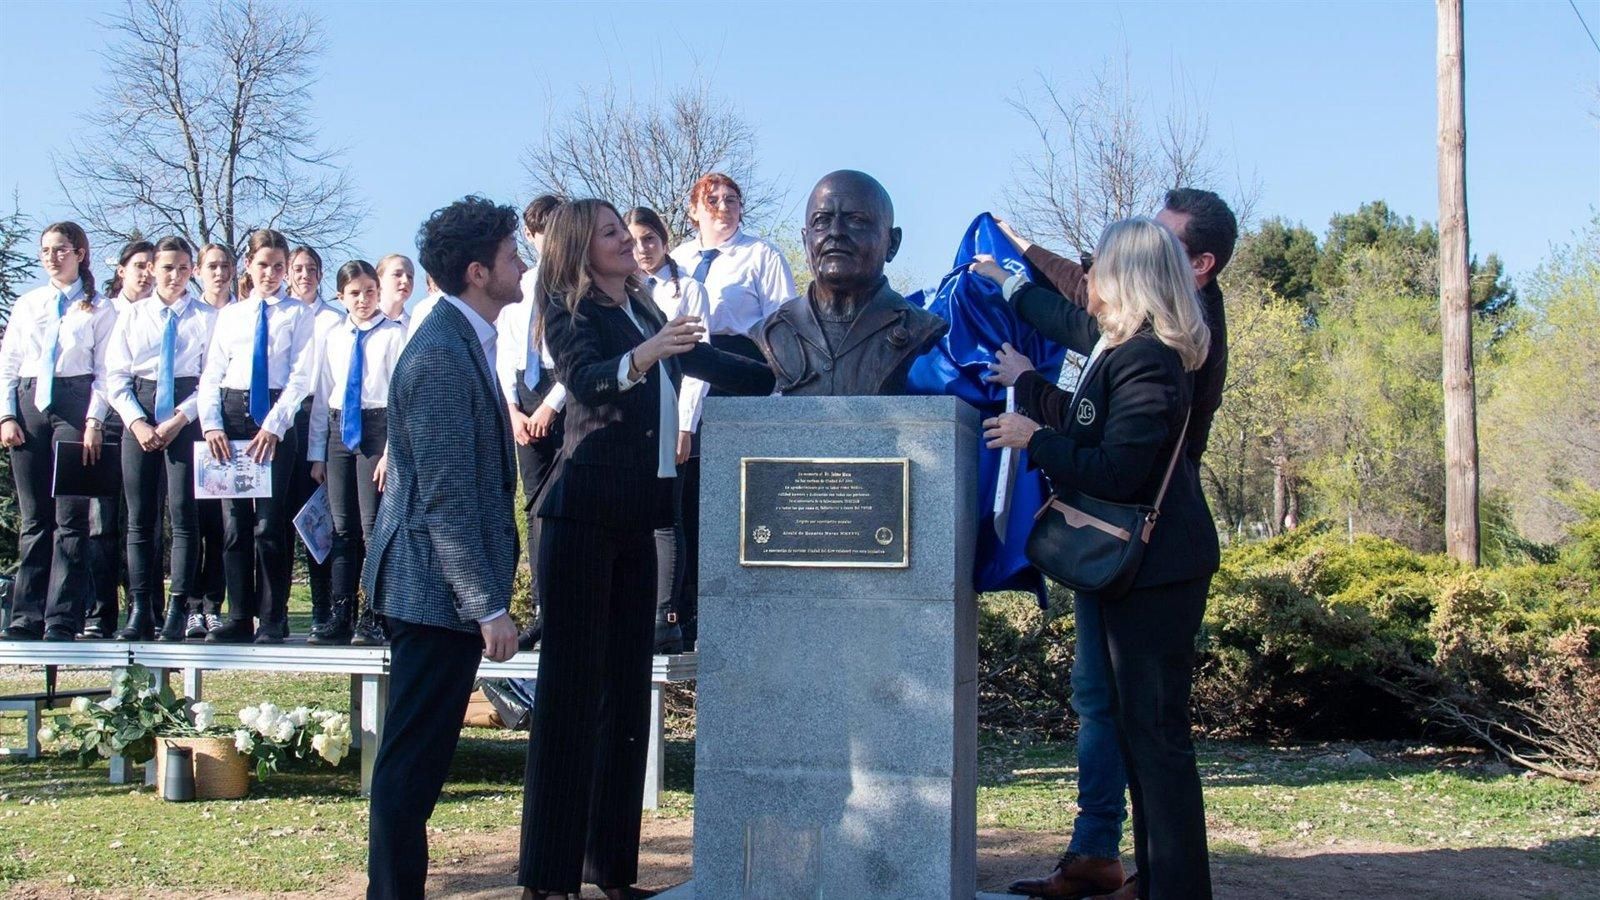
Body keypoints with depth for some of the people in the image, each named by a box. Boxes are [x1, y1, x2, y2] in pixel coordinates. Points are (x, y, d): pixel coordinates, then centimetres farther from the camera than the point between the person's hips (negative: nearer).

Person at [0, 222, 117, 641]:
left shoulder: (99, 308, 5)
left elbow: (105, 370, 0)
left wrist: (93, 422, -11)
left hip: (74, 404, -3)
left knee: (70, 517, -6)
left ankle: (61, 620, -3)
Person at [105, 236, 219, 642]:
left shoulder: (208, 318, 4)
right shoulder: (131, 318, 12)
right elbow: (116, 377, 8)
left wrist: (180, 419, -12)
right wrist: (137, 422, -6)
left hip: (187, 416, -3)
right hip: (139, 415, 3)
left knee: (183, 511, -8)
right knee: (140, 515, 1)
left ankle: (179, 609, -6)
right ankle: (140, 610, 2)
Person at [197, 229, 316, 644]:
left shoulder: (298, 314, 5)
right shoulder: (230, 315, 14)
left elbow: (300, 376, -4)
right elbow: (211, 375, 10)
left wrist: (274, 426, -15)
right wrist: (211, 424, -6)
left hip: (276, 420, -3)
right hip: (232, 415, 3)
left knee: (269, 523, -5)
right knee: (234, 523, 4)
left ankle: (273, 621, 2)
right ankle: (238, 618, 9)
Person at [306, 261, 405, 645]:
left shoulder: (395, 335, -3)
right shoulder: (332, 337, 11)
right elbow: (321, 396, 13)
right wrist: (317, 452, 10)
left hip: (378, 427, -5)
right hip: (339, 430, 5)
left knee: (372, 524, -6)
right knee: (342, 527, 7)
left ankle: (377, 615, 2)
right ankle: (340, 615, 12)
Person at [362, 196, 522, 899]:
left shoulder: (464, 340, 14)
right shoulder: (441, 356, -18)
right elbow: (445, 499, -21)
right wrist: (490, 607, -20)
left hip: (439, 587, 10)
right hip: (438, 586, -10)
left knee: (419, 756, 16)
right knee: (412, 760, -2)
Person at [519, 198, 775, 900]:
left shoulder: (641, 310, 18)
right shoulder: (570, 311, -3)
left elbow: (704, 361, 28)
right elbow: (588, 381, -21)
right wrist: (645, 354, -39)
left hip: (633, 518, 7)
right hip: (583, 513, -7)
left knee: (627, 689, 7)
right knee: (571, 686, -8)